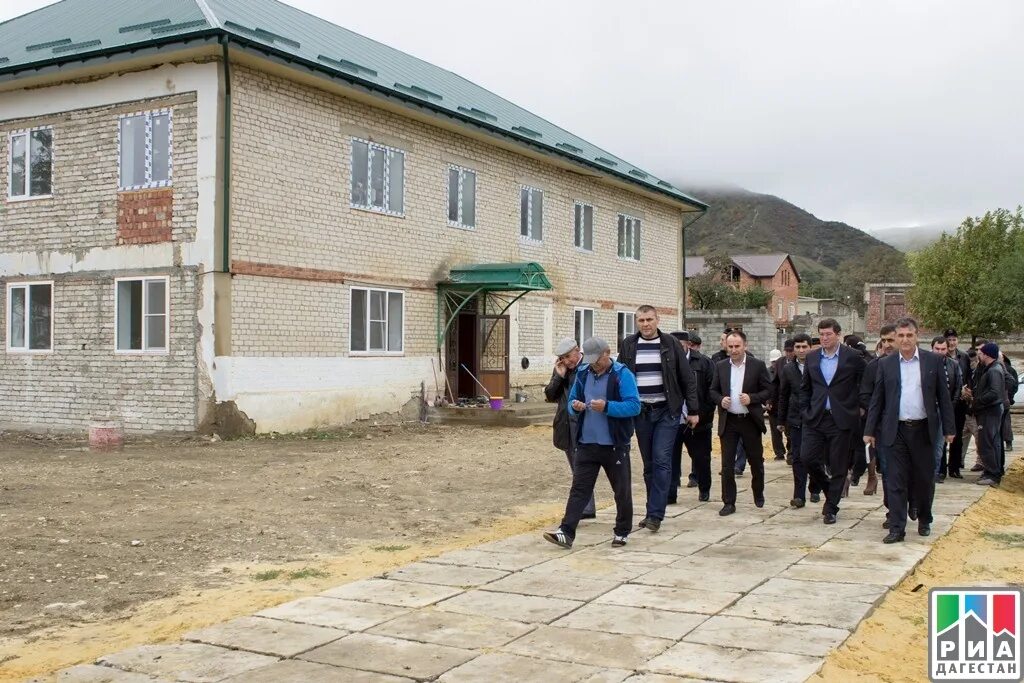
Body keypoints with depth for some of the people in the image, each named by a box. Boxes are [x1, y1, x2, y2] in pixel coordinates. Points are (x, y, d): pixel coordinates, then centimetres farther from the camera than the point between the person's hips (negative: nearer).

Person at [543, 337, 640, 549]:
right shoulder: (583, 374, 8)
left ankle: (622, 532, 24)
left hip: (615, 445, -4)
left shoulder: (622, 374, -9)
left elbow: (634, 406, -16)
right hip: (586, 443, 4)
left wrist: (607, 407, -27)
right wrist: (575, 406, -8)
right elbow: (572, 400, 17)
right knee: (579, 489, 0)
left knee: (622, 491, 9)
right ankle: (566, 533, -3)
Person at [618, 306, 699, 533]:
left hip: (667, 412, -2)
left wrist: (693, 410, 1)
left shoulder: (670, 344, 0)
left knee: (661, 461, -10)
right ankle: (654, 511, 17)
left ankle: (655, 514, -9)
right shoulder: (628, 345, 4)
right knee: (649, 464, 8)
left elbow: (687, 379, 3)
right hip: (640, 412, 3)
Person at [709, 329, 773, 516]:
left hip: (750, 420, -1)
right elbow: (713, 390, 10)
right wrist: (720, 400, -11)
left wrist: (751, 398, -18)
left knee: (756, 460, 13)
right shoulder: (720, 366, 5)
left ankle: (758, 494, 36)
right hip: (728, 421, 1)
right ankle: (729, 502, 5)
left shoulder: (758, 365, -3)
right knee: (727, 464, -1)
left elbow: (768, 390, -2)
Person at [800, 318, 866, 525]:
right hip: (815, 418, 3)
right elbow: (805, 388, 16)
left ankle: (830, 508, 15)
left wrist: (860, 407, -2)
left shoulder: (853, 357, -3)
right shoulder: (812, 358, 9)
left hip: (841, 419, -3)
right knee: (807, 457, -5)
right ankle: (830, 490, 22)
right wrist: (805, 411, 6)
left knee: (838, 467, 2)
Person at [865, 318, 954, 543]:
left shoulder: (934, 361, 2)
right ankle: (896, 528, 2)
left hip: (923, 429, 0)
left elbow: (943, 396, 4)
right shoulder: (886, 364, 3)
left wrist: (948, 429, 1)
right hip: (897, 430, 0)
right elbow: (877, 399, 6)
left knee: (924, 479, 11)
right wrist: (869, 430, 2)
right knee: (895, 481, -1)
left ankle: (924, 520, 31)